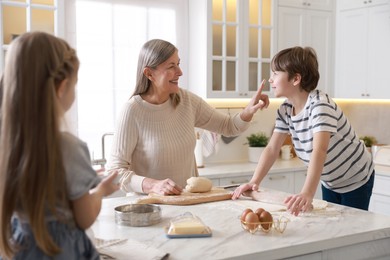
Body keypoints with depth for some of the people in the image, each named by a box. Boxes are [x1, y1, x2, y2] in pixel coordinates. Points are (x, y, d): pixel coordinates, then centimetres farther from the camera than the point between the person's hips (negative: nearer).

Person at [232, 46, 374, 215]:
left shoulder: (320, 105, -32)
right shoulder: (285, 110, -9)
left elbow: (319, 150, -45)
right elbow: (272, 149, -9)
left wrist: (307, 194, -57)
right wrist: (254, 182, -22)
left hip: (356, 180, -6)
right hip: (329, 182, 6)